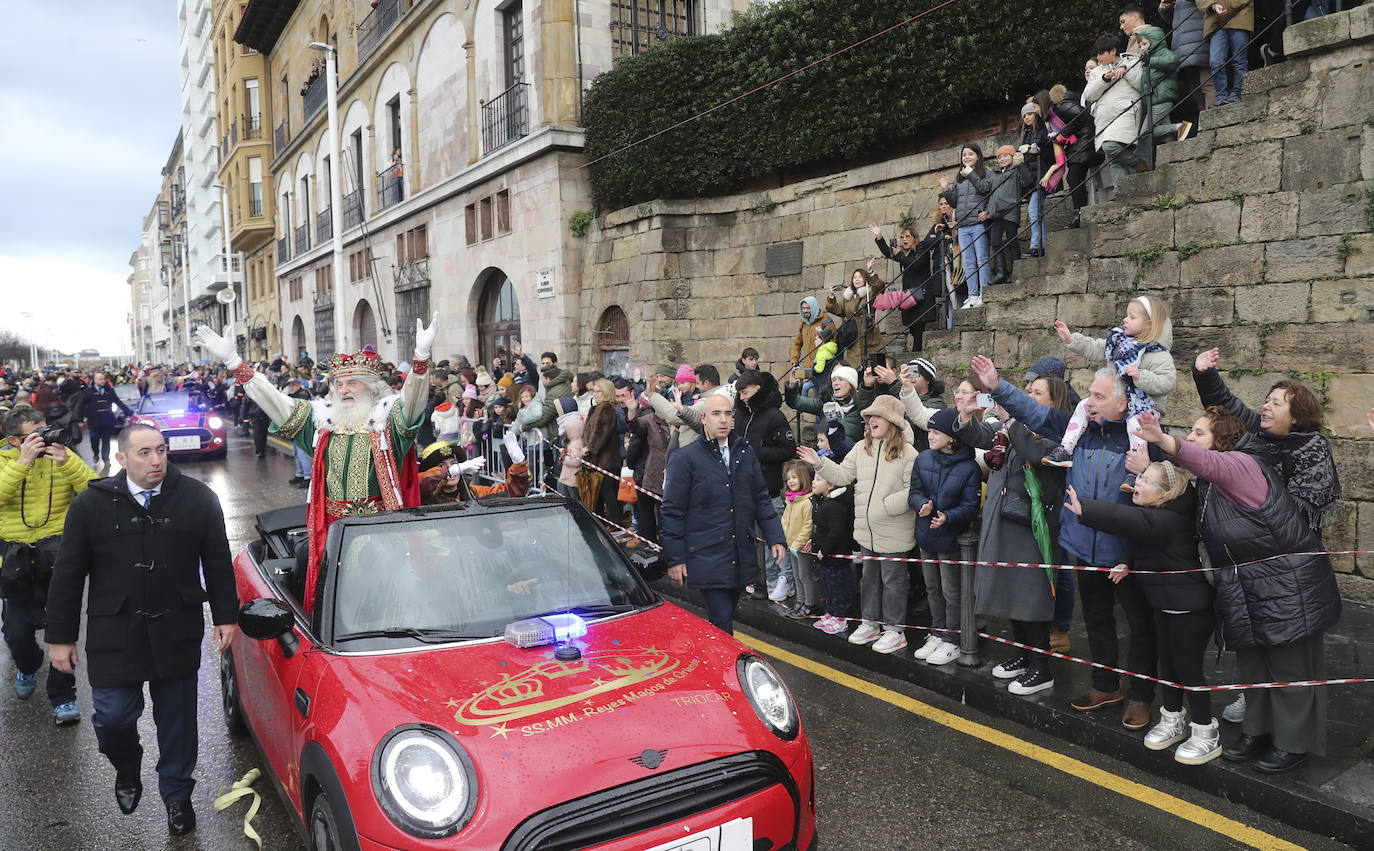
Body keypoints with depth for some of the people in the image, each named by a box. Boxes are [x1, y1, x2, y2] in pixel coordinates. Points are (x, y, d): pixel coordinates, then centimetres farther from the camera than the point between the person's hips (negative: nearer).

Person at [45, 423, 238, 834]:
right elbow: (68, 576, 2)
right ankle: (127, 771, 35)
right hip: (114, 635, 0)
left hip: (178, 634, 0)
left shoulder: (198, 499, -2)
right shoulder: (90, 505, -3)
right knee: (113, 716, 0)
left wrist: (225, 616, 5)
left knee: (177, 719, 10)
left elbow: (217, 562, 5)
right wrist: (60, 637, 3)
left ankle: (176, 794, 31)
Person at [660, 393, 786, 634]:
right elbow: (672, 512, -4)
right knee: (721, 622, -8)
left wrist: (776, 538, 5)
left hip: (741, 559, 5)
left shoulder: (746, 453, 10)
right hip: (707, 558, -5)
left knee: (725, 617, 15)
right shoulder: (684, 459, -5)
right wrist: (675, 559, -6)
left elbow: (761, 499, 15)